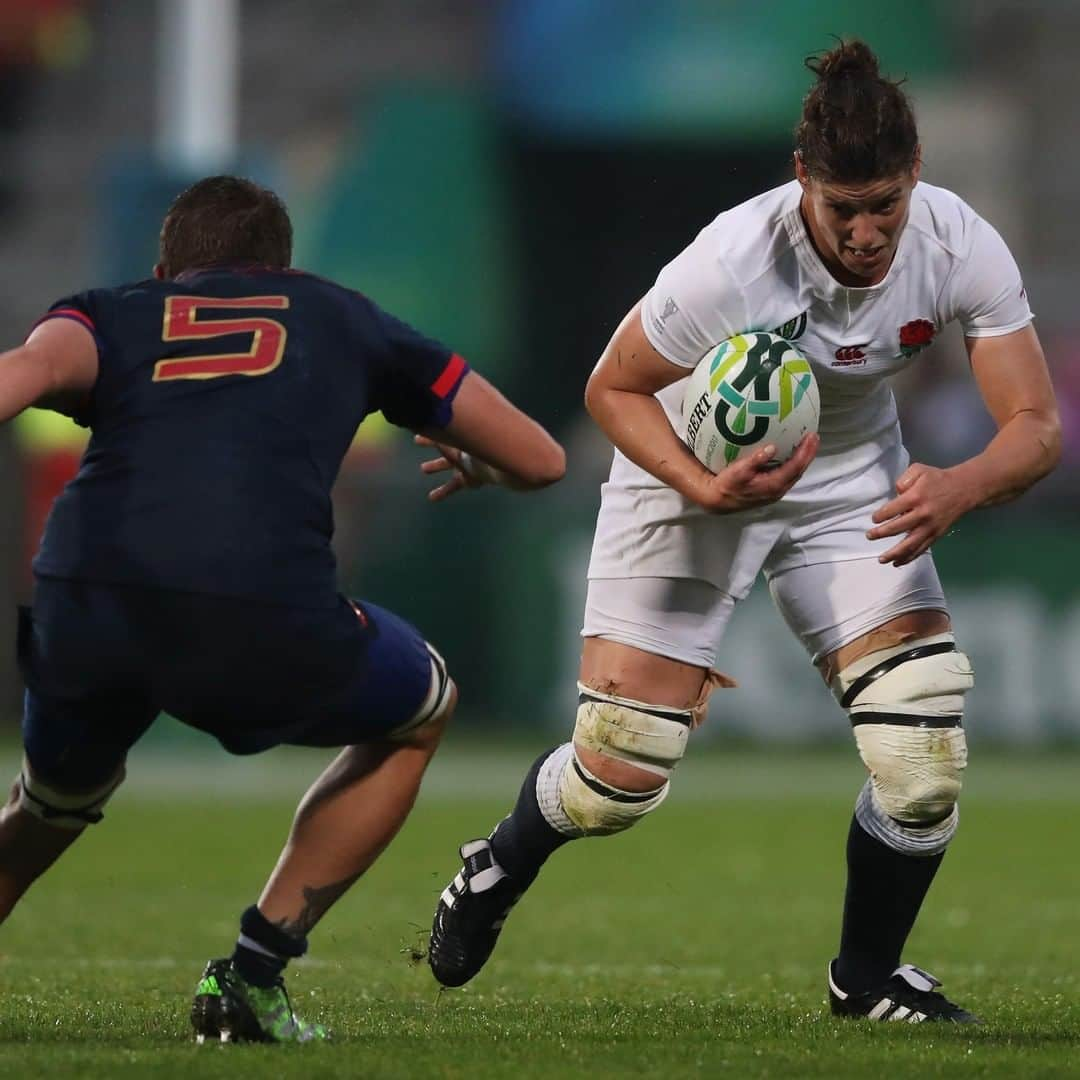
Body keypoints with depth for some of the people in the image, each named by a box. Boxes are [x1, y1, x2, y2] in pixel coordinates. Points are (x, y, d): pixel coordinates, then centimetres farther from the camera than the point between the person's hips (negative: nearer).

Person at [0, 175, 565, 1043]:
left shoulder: (110, 315, 27)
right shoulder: (345, 319, 29)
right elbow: (540, 460, 33)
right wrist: (477, 469, 56)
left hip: (79, 609, 2)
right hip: (262, 627, -2)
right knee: (421, 714, 30)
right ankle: (253, 974, 21)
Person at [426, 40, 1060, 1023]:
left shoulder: (962, 249, -24)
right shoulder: (731, 265, -33)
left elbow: (1035, 424, -21)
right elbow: (613, 389, -18)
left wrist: (958, 489, -42)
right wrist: (705, 489, -34)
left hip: (854, 483, 3)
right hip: (696, 469, -3)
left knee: (925, 756, -12)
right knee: (619, 777, -6)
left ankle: (867, 978, 14)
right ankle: (496, 874, 30)